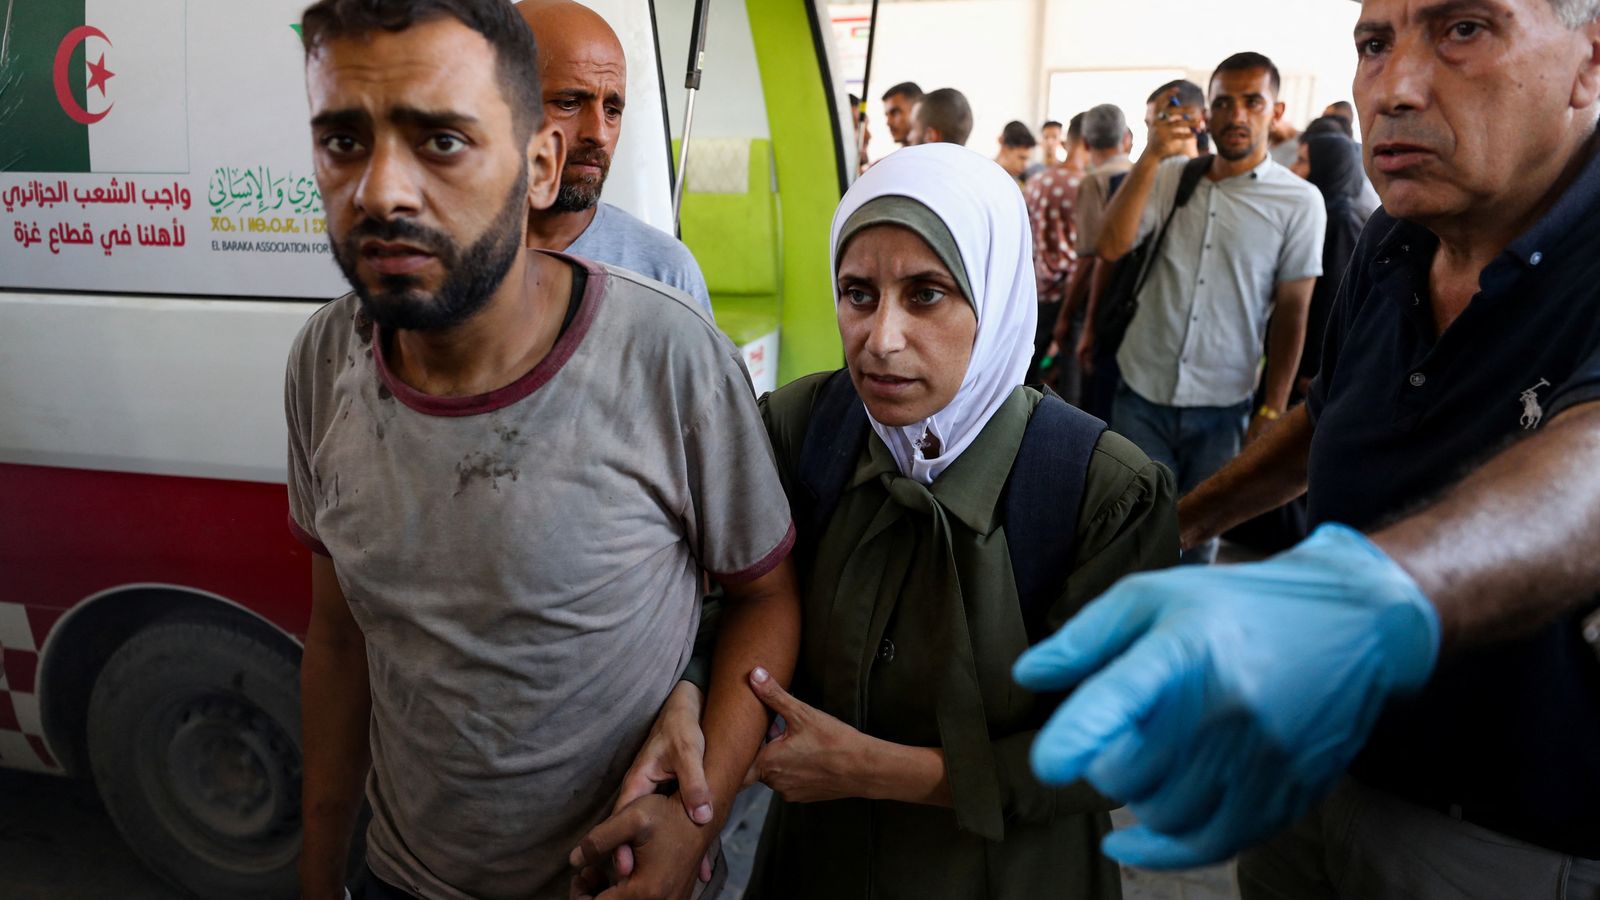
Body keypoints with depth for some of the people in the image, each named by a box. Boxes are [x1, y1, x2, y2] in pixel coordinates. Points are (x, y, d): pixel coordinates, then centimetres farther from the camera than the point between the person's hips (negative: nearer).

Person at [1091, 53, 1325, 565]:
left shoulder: (1300, 202, -2)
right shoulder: (1170, 176, 3)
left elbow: (1292, 313, -1)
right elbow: (1110, 247, -9)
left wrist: (1271, 412, -2)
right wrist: (1151, 157, -16)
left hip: (1221, 407, -1)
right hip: (1142, 392, 1)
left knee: (1196, 540, 12)